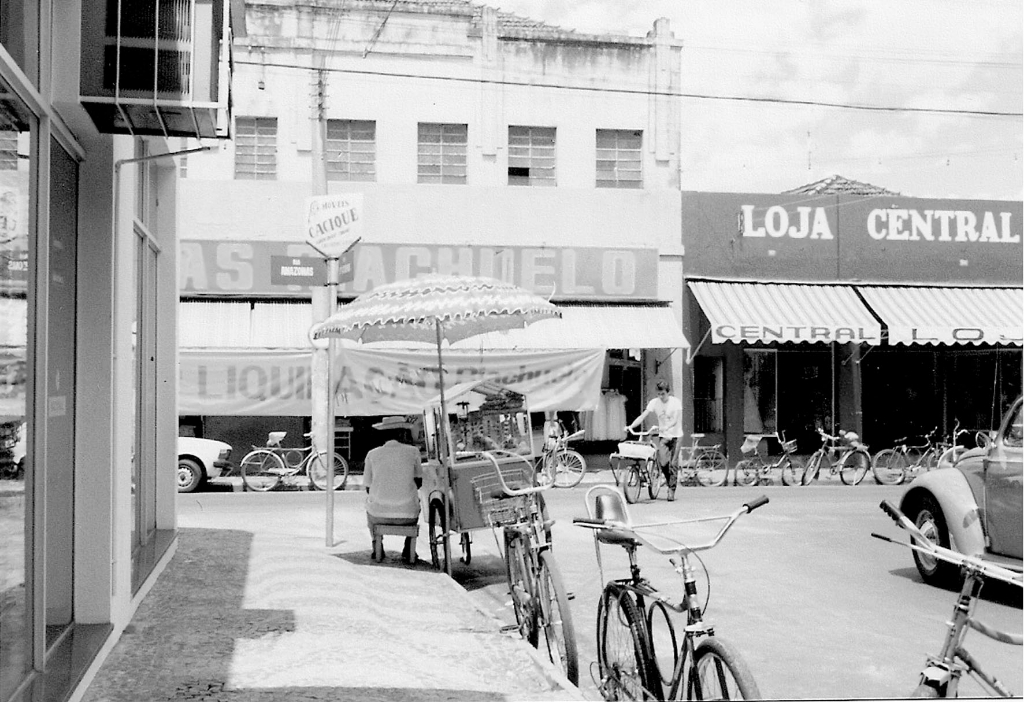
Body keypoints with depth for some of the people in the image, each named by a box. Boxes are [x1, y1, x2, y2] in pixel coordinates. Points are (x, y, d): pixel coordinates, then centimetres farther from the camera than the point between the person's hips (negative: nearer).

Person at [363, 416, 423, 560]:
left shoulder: (372, 454, -3)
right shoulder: (412, 451, -5)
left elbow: (368, 488, 8)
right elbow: (419, 483, 9)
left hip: (379, 515, 0)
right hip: (407, 516, 0)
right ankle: (408, 549, 36)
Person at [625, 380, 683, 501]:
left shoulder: (676, 402, -10)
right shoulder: (654, 402, -2)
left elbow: (675, 420, -22)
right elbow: (642, 416, -7)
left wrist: (666, 427, -40)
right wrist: (631, 426, -21)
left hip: (675, 436, -2)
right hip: (663, 437, 2)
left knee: (673, 464, -7)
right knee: (662, 463, -12)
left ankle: (672, 490, 5)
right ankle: (669, 483, 14)